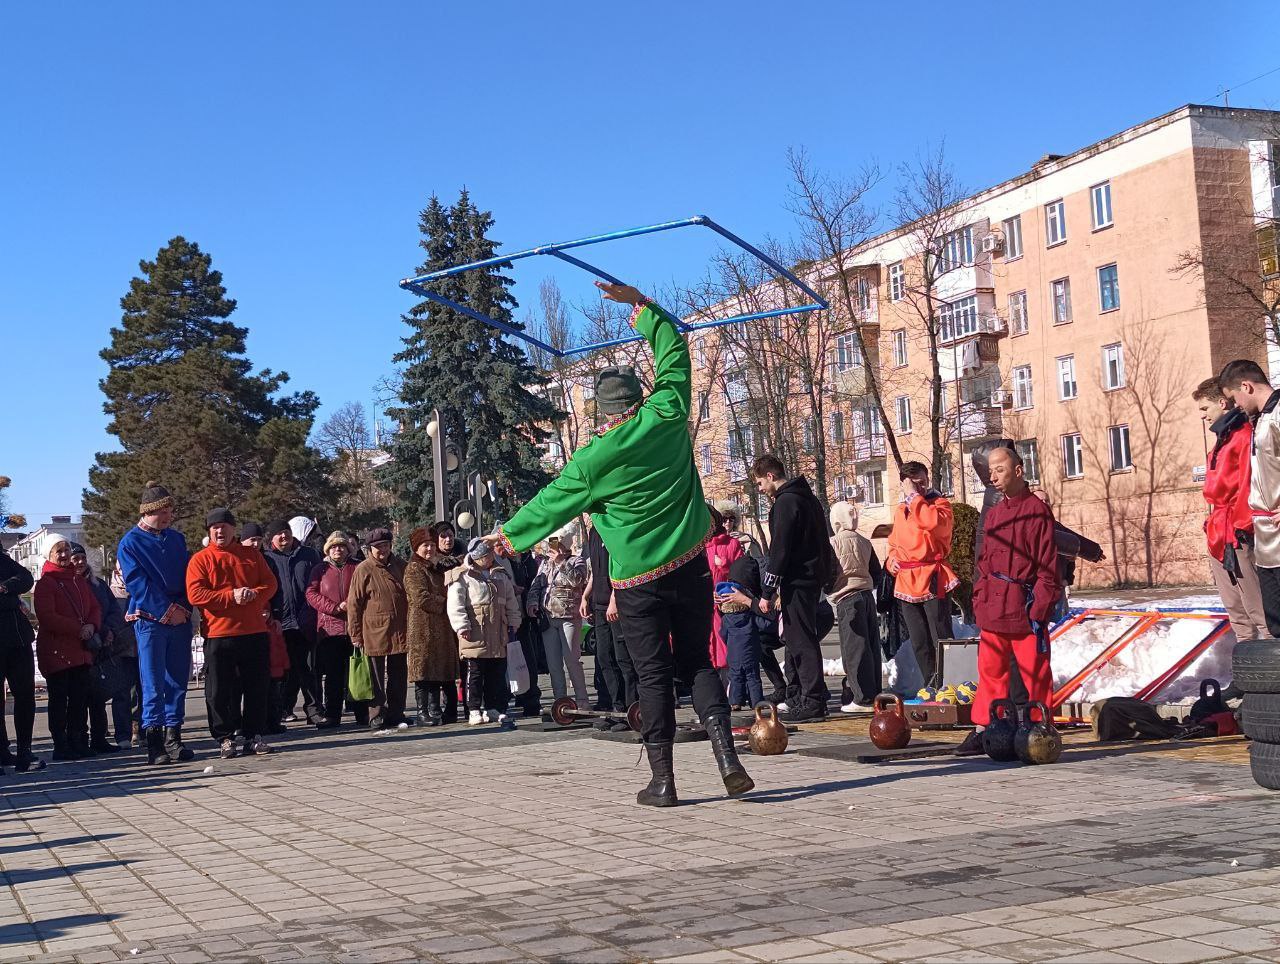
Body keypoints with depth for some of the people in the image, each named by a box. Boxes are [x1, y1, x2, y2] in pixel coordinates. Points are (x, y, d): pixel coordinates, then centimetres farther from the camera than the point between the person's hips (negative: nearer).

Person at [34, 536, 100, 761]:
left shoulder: (79, 580, 17)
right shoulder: (45, 583, -6)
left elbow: (94, 608, 15)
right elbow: (47, 617, -15)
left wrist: (92, 626, -6)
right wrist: (79, 629, -18)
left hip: (81, 650, 7)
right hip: (56, 651, -7)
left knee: (80, 699, 9)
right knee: (59, 700, -2)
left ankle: (79, 742, 17)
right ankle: (61, 746, 2)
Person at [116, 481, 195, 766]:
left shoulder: (176, 539, 13)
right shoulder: (130, 543, -3)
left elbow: (189, 576, 13)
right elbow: (138, 584, -10)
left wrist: (183, 607, -4)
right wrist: (166, 611, -14)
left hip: (180, 620, 5)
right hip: (150, 621, -5)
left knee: (178, 681, 7)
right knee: (153, 684, -5)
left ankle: (173, 738, 13)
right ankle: (154, 744, -2)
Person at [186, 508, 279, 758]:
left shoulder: (252, 555, 13)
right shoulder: (200, 559, 3)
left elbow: (270, 583, 9)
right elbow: (195, 594, -9)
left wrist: (253, 594, -12)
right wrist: (231, 596, -16)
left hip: (255, 632, 3)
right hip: (218, 634, -3)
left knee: (257, 687, 6)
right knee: (220, 691, 1)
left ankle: (254, 736, 15)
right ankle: (224, 738, 11)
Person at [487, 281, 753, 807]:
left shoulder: (595, 458, -8)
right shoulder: (666, 418, -4)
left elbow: (553, 503, 5)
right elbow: (675, 352, 9)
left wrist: (512, 535, 21)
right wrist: (640, 304, 17)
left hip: (637, 580, -3)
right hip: (690, 565, 3)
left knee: (654, 674, 5)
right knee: (697, 661, 13)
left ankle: (662, 780, 6)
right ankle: (726, 753, -4)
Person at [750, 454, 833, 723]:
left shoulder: (786, 502, -13)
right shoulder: (807, 497, 18)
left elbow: (779, 549, -17)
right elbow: (822, 542, 21)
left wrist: (768, 592, -15)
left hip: (796, 580, -10)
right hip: (813, 577, 10)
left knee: (801, 640, -8)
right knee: (799, 638, 15)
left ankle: (812, 702, -8)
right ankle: (806, 696, 20)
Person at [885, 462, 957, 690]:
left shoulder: (939, 504, -1)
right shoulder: (900, 510, 17)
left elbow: (934, 522, -25)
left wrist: (914, 496, -14)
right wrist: (892, 559, 9)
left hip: (932, 581, -7)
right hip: (906, 583, 7)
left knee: (941, 639, -10)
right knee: (919, 644, 12)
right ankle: (931, 687, 20)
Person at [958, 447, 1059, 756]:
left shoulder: (1037, 510, -7)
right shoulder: (993, 514, 14)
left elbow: (1048, 566, -9)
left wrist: (1039, 609, -13)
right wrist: (980, 600, 10)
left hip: (1024, 606, -6)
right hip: (993, 608, 6)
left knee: (1034, 672, 2)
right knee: (990, 670, 8)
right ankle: (984, 729, 13)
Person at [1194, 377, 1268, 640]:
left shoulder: (1244, 435, -10)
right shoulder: (1221, 441, 20)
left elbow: (1248, 485, -18)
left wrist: (1241, 526, -19)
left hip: (1237, 536, -10)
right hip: (1218, 536, 10)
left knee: (1256, 607, -8)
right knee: (1235, 608, 14)